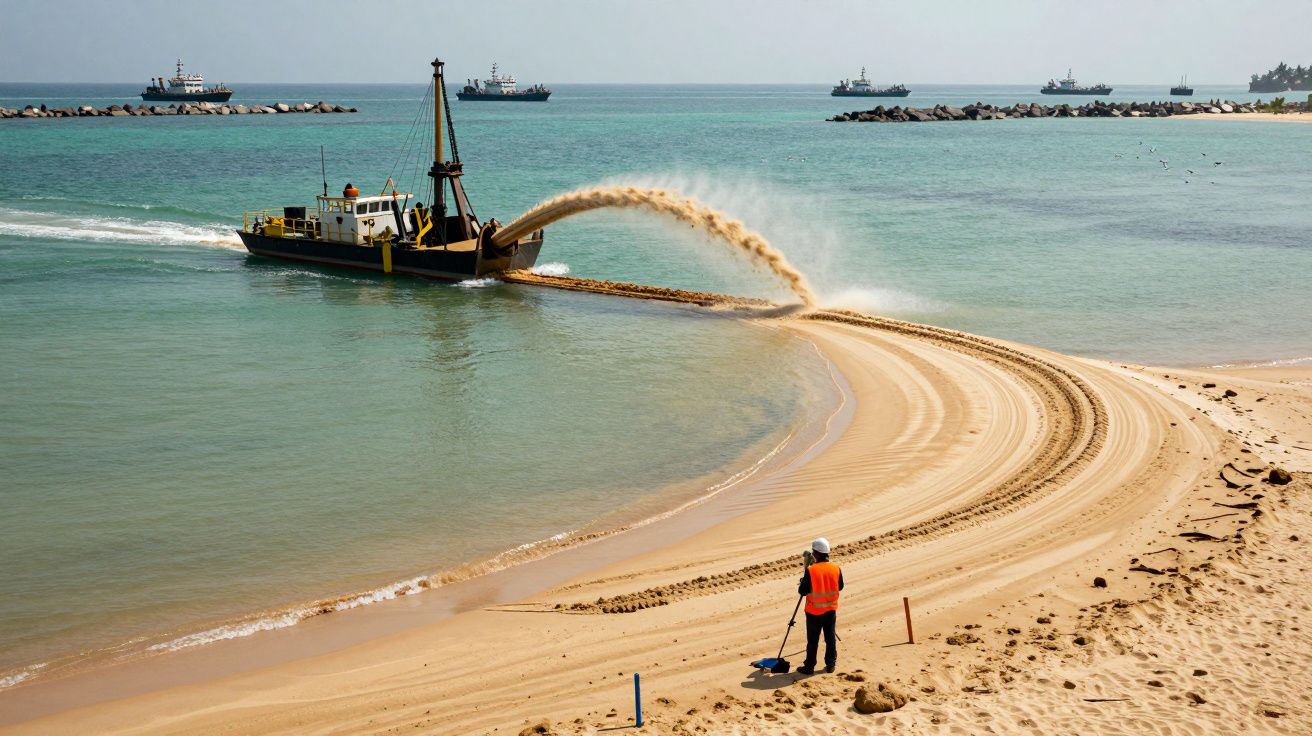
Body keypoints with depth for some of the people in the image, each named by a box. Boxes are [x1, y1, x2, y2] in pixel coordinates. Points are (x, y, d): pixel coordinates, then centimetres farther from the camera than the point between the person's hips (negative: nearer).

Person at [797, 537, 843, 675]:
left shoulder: (810, 571, -19)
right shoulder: (836, 569, -6)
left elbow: (802, 591, -14)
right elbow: (840, 587, 9)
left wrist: (802, 582, 6)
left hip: (814, 611, -3)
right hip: (831, 609, 3)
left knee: (813, 640, 6)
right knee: (831, 638, 14)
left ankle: (809, 667, 12)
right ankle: (830, 664, 19)